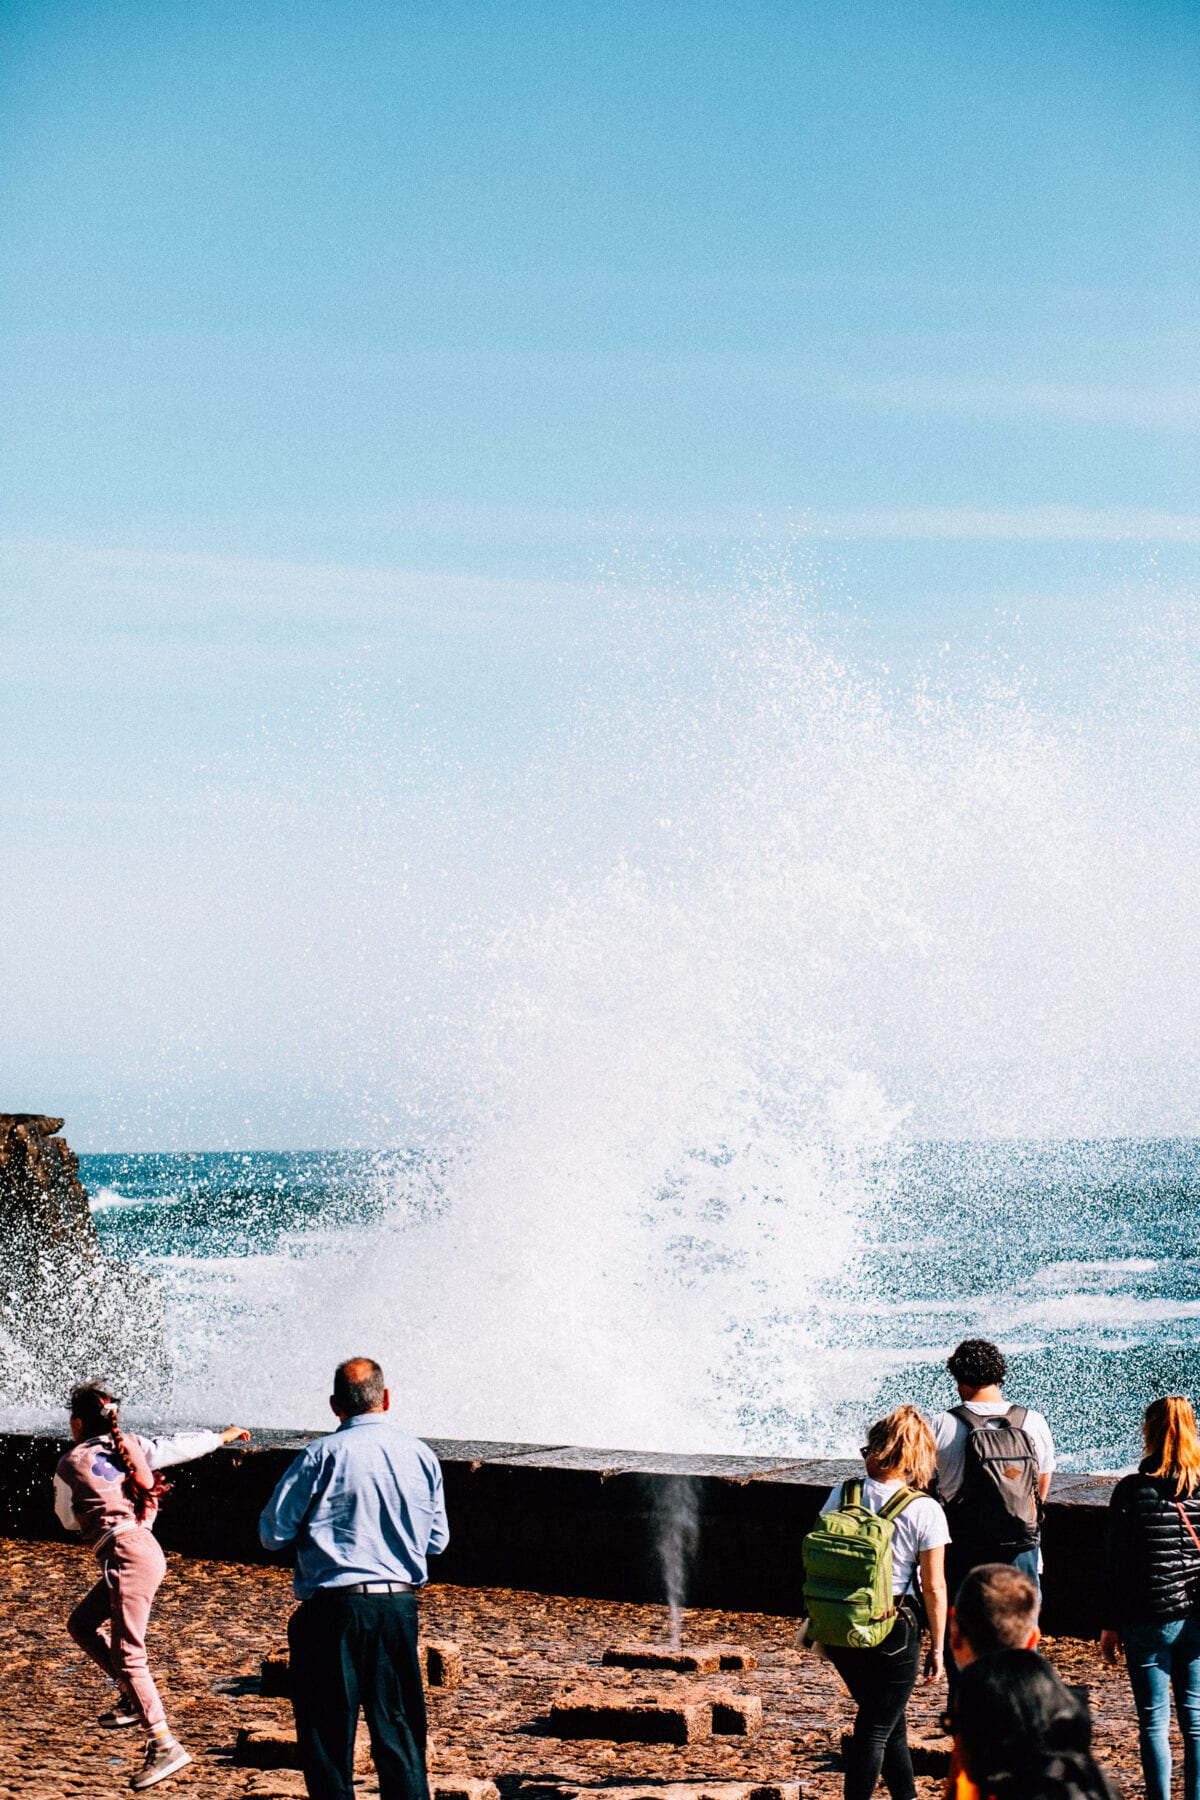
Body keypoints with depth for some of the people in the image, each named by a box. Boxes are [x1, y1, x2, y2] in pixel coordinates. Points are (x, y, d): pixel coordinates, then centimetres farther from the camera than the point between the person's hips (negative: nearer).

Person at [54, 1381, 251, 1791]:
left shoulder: (70, 1465, -1)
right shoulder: (131, 1447, 11)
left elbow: (68, 1519, 14)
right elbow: (180, 1446, 21)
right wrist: (223, 1436, 37)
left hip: (125, 1555, -8)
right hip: (145, 1547, 8)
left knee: (128, 1657, -11)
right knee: (80, 1625, 21)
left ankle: (164, 1746, -17)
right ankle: (132, 1698, 19)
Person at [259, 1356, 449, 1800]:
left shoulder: (324, 1454, -8)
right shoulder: (421, 1455, 3)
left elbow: (273, 1533, -6)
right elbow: (438, 1540, 11)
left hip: (334, 1608, -4)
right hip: (399, 1605, 4)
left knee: (327, 1729, 6)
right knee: (398, 1724, 11)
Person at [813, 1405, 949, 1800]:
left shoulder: (841, 1496, -3)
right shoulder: (924, 1511, -12)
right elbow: (934, 1588, -9)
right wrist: (937, 1648, 2)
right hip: (895, 1630, -4)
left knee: (890, 1718, 23)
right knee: (876, 1728, 8)